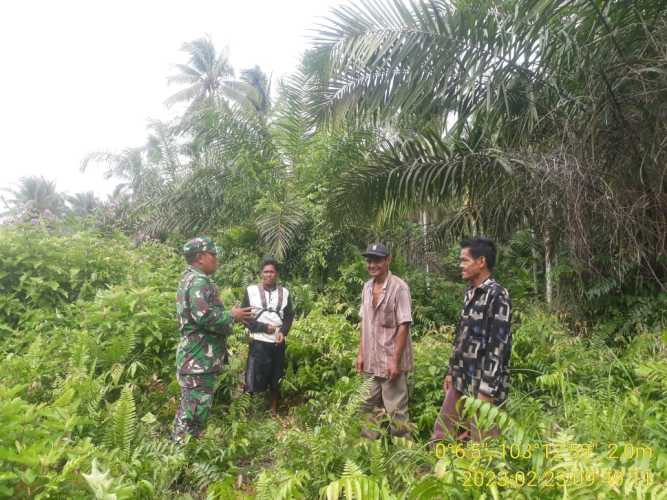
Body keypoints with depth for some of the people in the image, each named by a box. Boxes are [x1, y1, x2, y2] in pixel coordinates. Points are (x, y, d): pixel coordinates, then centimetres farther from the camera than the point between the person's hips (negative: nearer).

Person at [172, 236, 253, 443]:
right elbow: (205, 316, -29)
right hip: (199, 359, -11)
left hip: (197, 357, 11)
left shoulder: (190, 279, 17)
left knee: (191, 408, 20)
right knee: (195, 410, -4)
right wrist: (232, 315, -14)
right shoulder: (199, 281, -18)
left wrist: (229, 315, 14)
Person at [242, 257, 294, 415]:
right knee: (255, 380, -4)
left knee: (276, 379, 12)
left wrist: (283, 332, -13)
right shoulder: (251, 290, -2)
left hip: (278, 342, 3)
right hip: (258, 342, -3)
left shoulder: (285, 292, 7)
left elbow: (289, 316, 6)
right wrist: (263, 327, -14)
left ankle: (274, 411, 28)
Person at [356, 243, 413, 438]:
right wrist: (361, 353, 10)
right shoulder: (367, 287, 6)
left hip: (391, 360, -7)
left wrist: (395, 361, -18)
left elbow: (404, 326, -16)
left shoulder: (399, 287, -14)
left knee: (396, 411, 4)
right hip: (371, 361, 7)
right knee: (370, 407, 18)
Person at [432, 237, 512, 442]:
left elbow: (498, 346, -20)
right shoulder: (470, 293, 11)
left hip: (482, 385, -9)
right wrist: (452, 371, 18)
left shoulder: (497, 295, -16)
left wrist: (486, 391, -21)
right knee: (441, 436, 16)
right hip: (461, 382, 9)